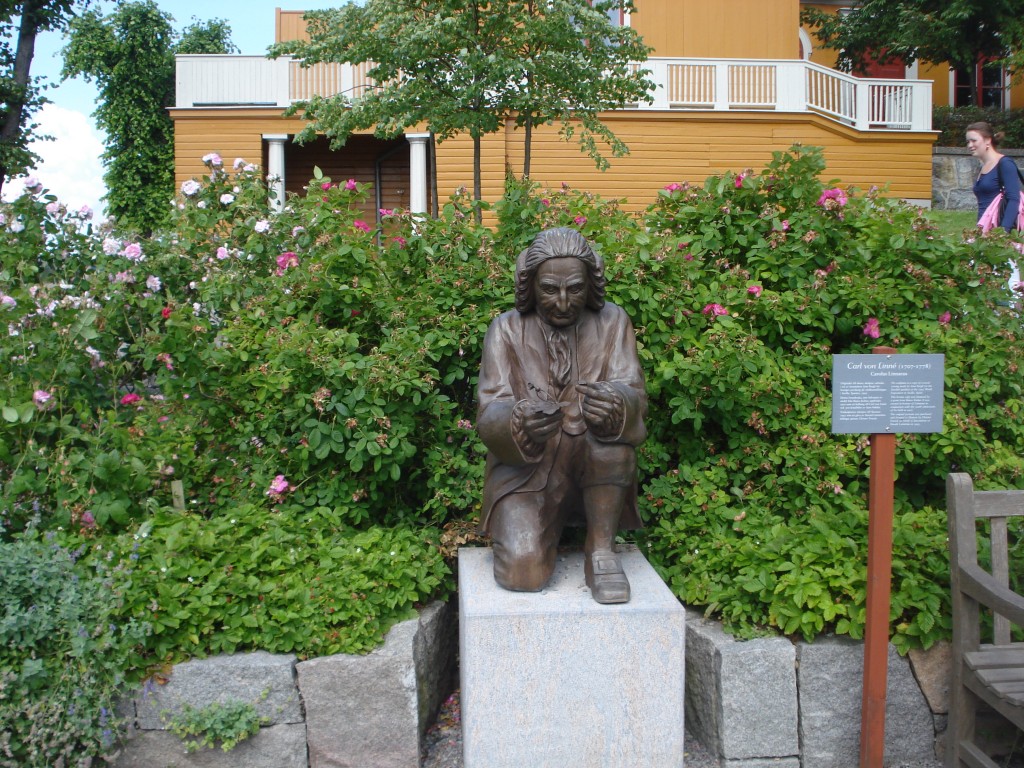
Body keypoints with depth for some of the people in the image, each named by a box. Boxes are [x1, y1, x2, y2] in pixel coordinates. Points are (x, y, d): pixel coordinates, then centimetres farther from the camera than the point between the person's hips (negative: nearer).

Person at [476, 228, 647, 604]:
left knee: (611, 418, -31)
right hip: (525, 472, -1)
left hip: (597, 471, 1)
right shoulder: (507, 329, -5)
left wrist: (617, 404, -41)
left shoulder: (612, 322, -1)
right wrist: (519, 423, -41)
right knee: (523, 572, -25)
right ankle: (521, 531, 12)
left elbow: (634, 395, -15)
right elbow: (489, 416, -15)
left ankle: (601, 550, -14)